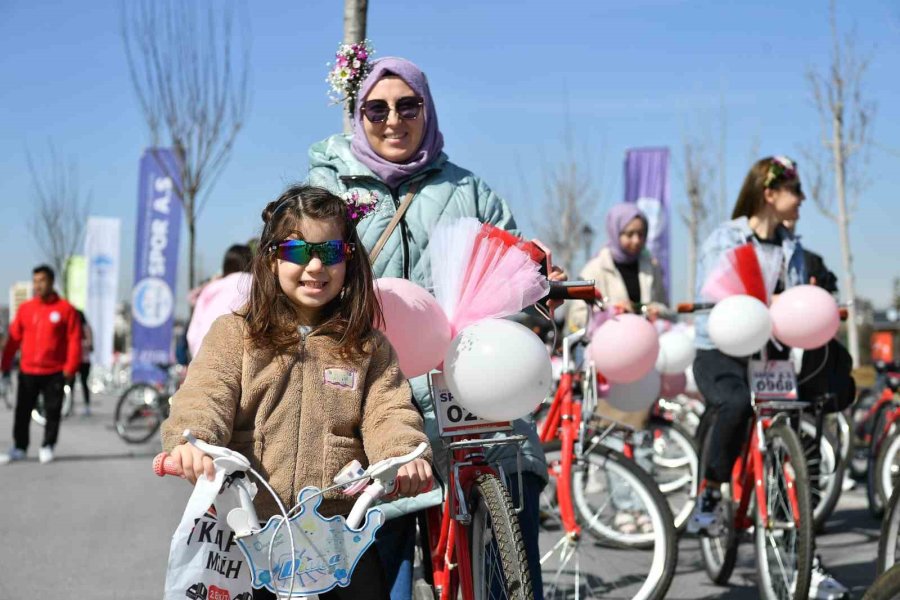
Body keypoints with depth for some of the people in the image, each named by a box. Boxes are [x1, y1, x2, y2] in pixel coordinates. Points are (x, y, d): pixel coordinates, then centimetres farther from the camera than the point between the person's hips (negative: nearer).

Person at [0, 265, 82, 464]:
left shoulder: (65, 309, -4)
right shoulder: (25, 308, 5)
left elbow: (74, 340, -5)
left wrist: (70, 367, -10)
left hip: (54, 373, -3)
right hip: (27, 371, 3)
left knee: (53, 412, 4)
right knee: (22, 412, 6)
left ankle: (47, 447, 18)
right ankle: (19, 448, 17)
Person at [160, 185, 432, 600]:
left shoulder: (368, 347, 10)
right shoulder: (234, 333, 4)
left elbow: (387, 413, -1)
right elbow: (204, 398, -10)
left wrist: (405, 455, -25)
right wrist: (190, 441, -33)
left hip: (340, 530, 2)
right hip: (246, 527, -1)